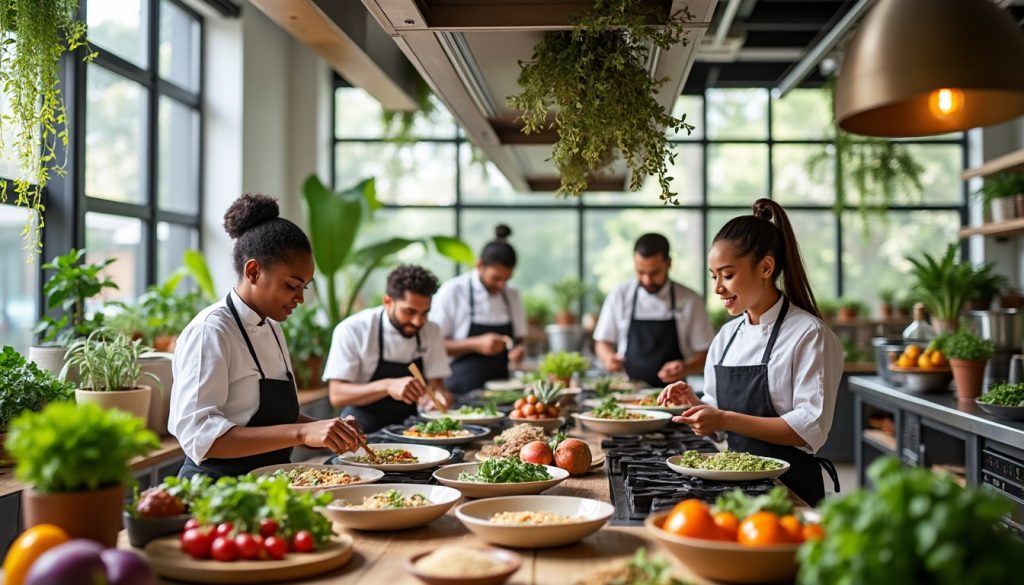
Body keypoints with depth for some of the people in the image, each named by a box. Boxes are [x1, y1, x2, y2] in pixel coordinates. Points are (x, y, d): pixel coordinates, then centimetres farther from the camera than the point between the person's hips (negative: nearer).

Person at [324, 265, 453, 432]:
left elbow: (435, 384, 6)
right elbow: (337, 395, -15)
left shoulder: (432, 332, 4)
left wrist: (438, 395, -18)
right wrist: (387, 386, -31)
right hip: (365, 431, -3)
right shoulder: (351, 330, -10)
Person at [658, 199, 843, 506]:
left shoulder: (809, 336, -10)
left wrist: (725, 420, -21)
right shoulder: (727, 336, 9)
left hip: (791, 487, -5)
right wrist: (695, 403, -4)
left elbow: (811, 429, -17)